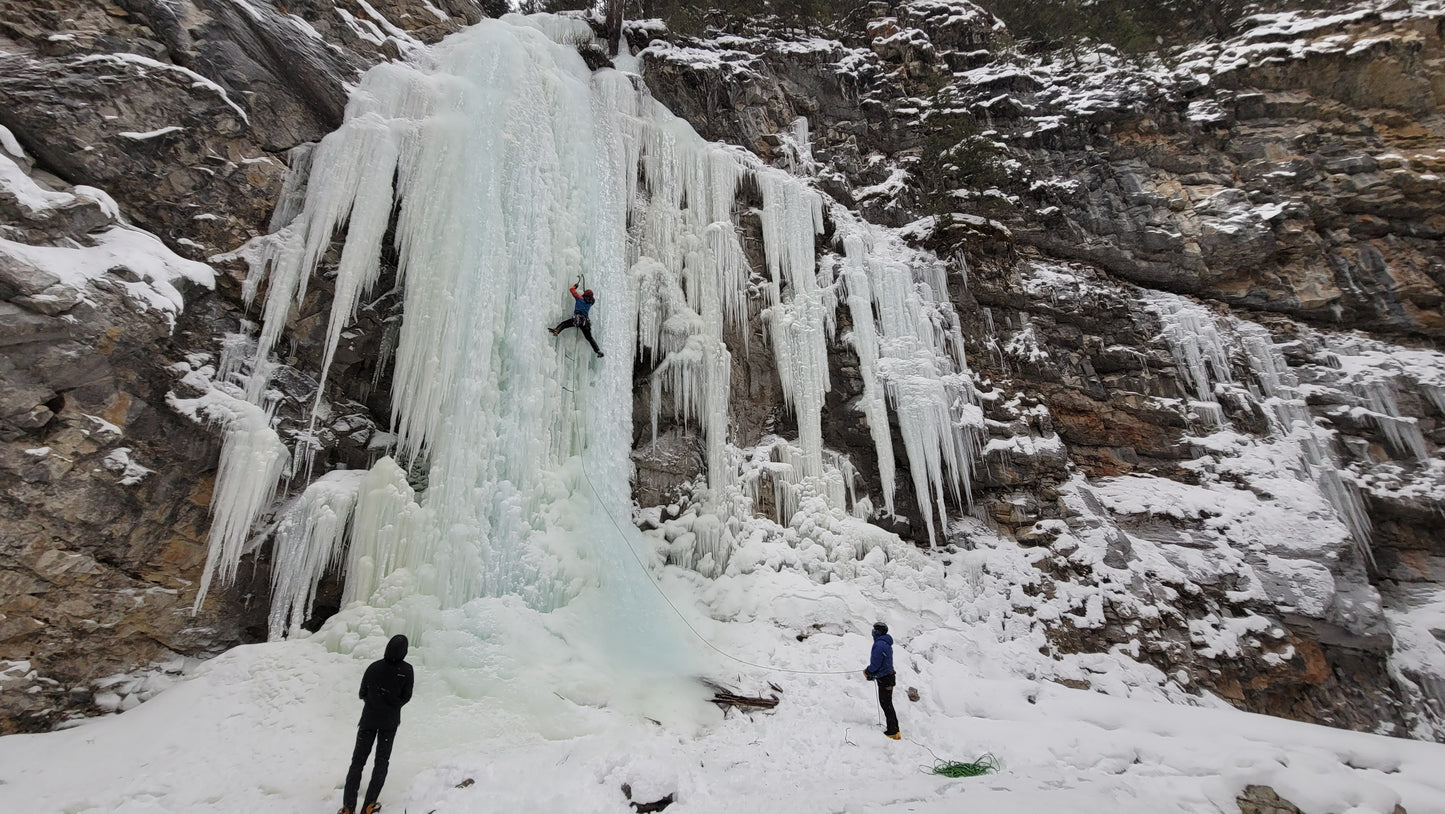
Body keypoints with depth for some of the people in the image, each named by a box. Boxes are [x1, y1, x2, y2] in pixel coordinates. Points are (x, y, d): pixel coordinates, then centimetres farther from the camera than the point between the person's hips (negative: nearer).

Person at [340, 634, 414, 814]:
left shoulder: (374, 667, -11)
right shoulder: (406, 670, -15)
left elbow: (363, 693, 0)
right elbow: (406, 696, -6)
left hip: (369, 718, 1)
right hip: (390, 721, -1)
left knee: (358, 760, 9)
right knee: (382, 761, 11)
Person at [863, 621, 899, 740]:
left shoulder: (879, 644, -21)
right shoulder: (886, 643, 13)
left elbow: (875, 664, -21)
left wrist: (867, 672, -2)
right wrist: (871, 673, 14)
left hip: (884, 679, -10)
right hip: (888, 675, 10)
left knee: (886, 704, -3)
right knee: (887, 704, 17)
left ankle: (893, 732, 2)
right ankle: (894, 730, 23)